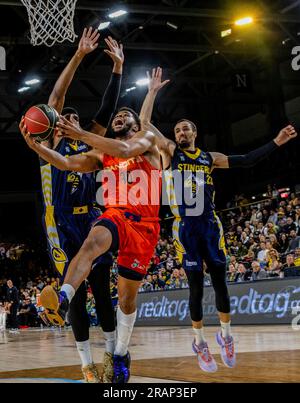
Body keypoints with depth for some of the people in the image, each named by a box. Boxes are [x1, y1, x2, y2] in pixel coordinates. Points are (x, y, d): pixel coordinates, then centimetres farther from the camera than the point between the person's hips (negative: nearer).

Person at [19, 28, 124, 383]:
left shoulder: (87, 146, 14)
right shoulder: (50, 143, 3)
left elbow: (107, 110, 8)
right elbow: (56, 96, -6)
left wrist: (118, 67, 1)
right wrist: (79, 56, -11)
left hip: (91, 221, 4)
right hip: (63, 226, -4)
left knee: (102, 289, 2)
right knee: (76, 294, -1)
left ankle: (112, 354, 9)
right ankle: (87, 365, 6)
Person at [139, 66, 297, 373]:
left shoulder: (209, 158, 11)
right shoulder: (170, 152, 4)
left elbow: (246, 161, 10)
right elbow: (144, 122, -3)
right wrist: (153, 91, -5)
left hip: (210, 225, 2)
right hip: (185, 228, -2)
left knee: (219, 282, 3)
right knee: (196, 286, 0)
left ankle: (225, 335, 21)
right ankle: (200, 343, 14)